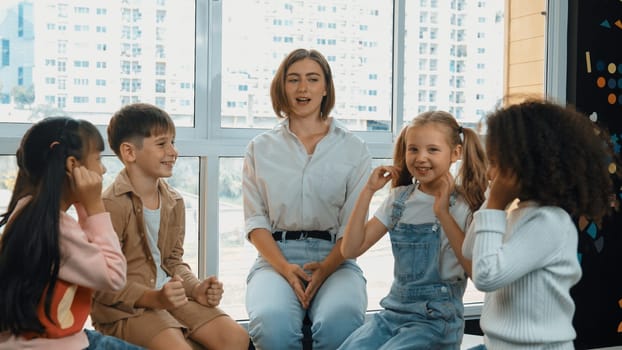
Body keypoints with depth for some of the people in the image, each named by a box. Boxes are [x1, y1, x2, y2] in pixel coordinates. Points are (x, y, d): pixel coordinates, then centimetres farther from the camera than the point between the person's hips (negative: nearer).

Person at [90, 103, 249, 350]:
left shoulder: (174, 202, 8)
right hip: (125, 308, -7)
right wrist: (154, 298, -29)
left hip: (170, 296, 7)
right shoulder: (112, 206, -16)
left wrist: (196, 288, -3)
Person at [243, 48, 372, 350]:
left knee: (340, 321, -34)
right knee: (271, 323, -33)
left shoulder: (353, 149, 10)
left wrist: (325, 269, -15)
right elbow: (255, 219, 6)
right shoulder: (260, 148, 13)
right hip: (276, 257, 1)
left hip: (334, 258, 0)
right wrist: (285, 268, -11)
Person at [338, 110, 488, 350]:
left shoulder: (465, 206, -6)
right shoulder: (399, 198, 8)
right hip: (394, 310, 4)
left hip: (437, 318, -4)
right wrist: (368, 191, -4)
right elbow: (350, 249, 3)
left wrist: (444, 214, -21)